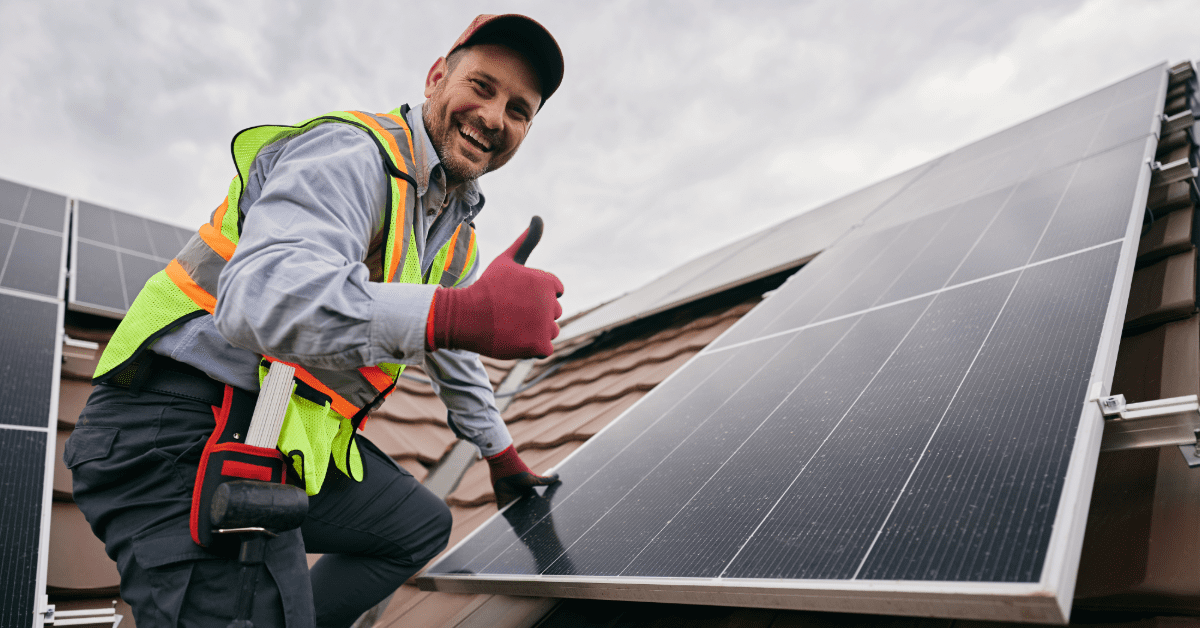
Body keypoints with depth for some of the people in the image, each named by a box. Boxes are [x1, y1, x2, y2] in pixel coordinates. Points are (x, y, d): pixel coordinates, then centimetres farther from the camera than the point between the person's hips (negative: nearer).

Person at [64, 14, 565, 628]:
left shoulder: (458, 237, 12)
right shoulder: (353, 151, -16)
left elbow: (454, 358, 24)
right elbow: (260, 296, -34)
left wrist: (502, 457, 33)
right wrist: (463, 312, -46)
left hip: (294, 442, 9)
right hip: (182, 428, -9)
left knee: (421, 526, 19)